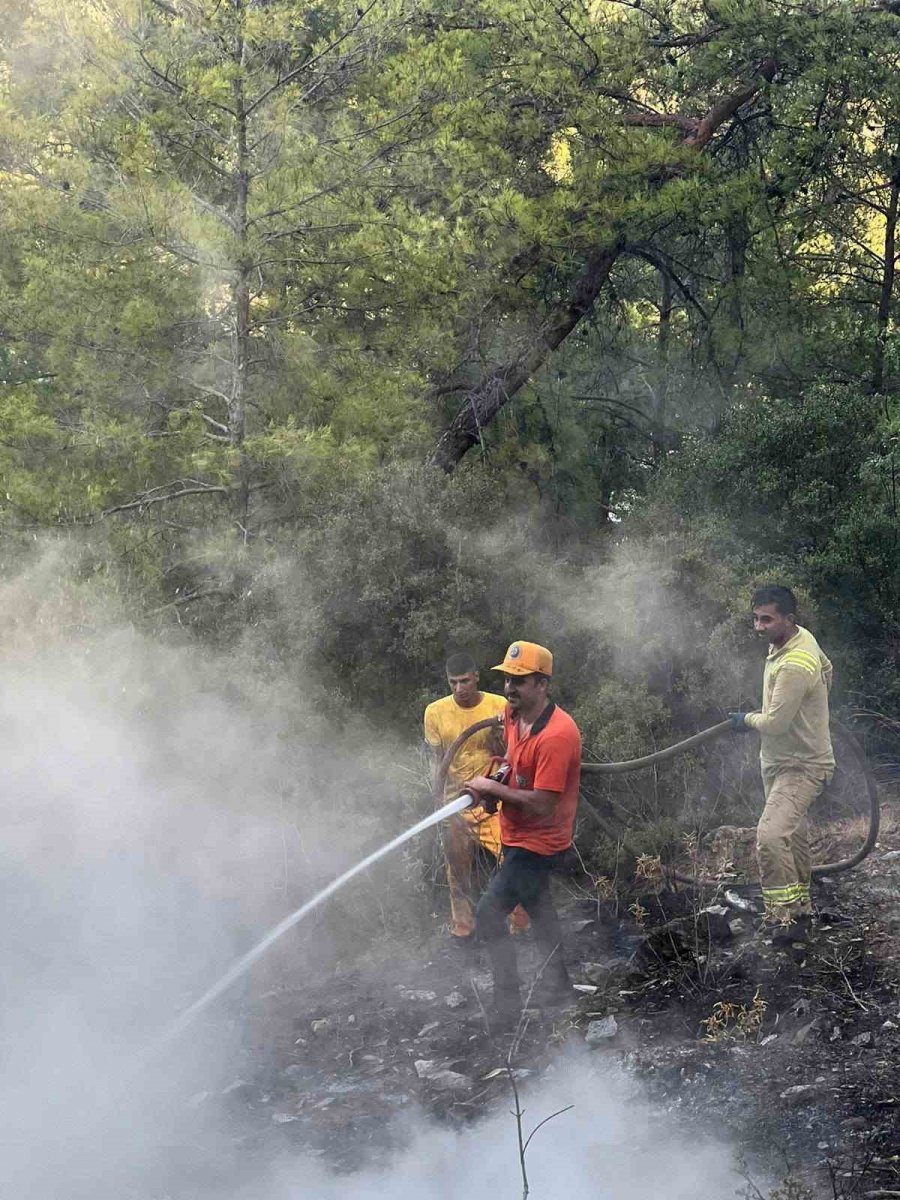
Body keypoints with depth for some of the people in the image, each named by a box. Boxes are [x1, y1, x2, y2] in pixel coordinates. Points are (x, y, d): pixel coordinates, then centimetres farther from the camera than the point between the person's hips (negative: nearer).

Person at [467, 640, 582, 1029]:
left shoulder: (555, 735, -29)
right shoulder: (513, 714, -1)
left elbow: (542, 805, -29)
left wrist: (494, 789, -20)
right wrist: (495, 782, 3)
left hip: (537, 844, -10)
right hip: (519, 835, 10)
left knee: (489, 915, -11)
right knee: (537, 906, 24)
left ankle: (507, 1005, -3)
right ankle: (556, 983, 42)